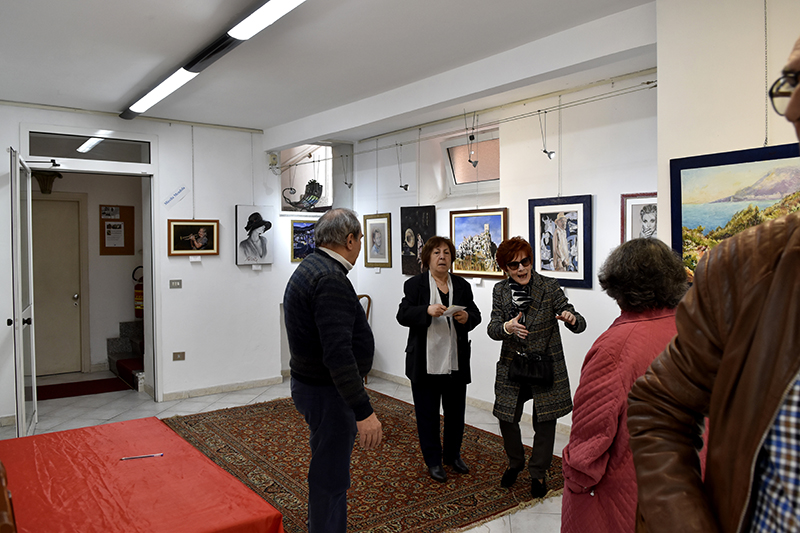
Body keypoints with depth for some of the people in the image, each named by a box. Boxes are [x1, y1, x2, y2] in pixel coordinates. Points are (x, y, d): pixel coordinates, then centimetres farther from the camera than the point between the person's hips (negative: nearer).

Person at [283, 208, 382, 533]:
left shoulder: (310, 268, 10)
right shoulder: (331, 278, -23)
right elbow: (338, 353, -31)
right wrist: (364, 410, -30)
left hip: (312, 383, 11)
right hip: (328, 393, -11)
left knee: (327, 467, 24)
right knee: (331, 479, 2)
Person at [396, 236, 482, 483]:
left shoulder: (462, 285, 8)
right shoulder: (415, 284, -3)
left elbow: (476, 315, 7)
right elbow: (402, 315, -10)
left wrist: (467, 317, -16)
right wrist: (427, 310, -26)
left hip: (456, 362, 4)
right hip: (425, 363, -3)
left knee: (456, 412, 14)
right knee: (427, 414, 7)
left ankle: (453, 455, 34)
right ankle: (433, 461, 22)